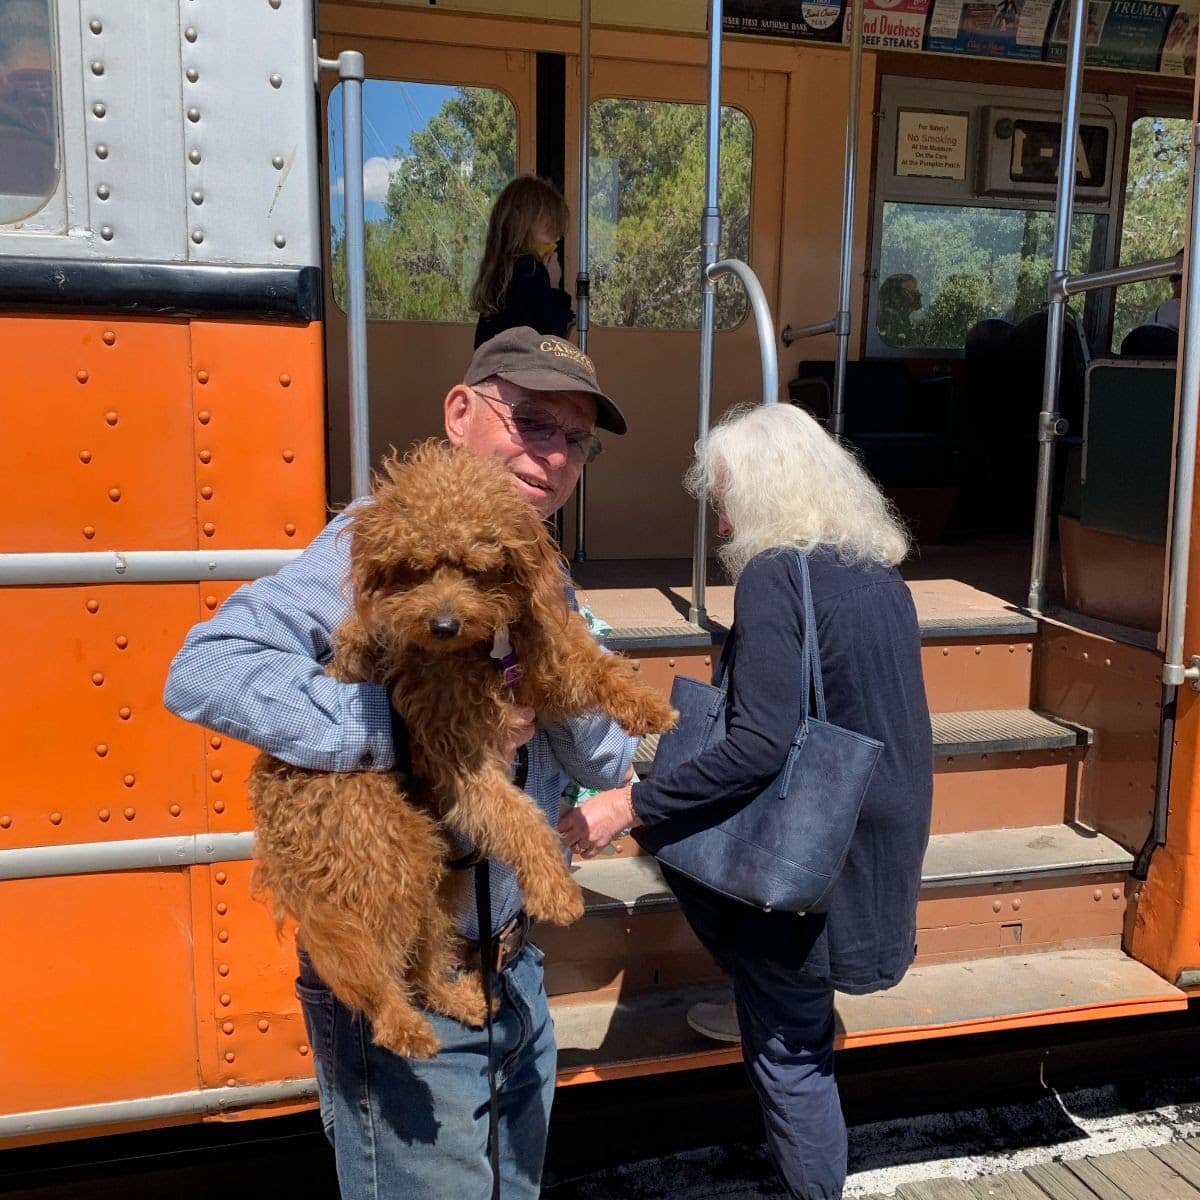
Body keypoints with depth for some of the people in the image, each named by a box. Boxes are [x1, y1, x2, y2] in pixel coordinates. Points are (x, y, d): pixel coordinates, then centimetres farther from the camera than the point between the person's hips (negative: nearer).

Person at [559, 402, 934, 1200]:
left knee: (789, 1048, 9)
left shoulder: (774, 574, -19)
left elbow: (761, 745, -27)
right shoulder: (880, 573, 6)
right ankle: (767, 1003, 33)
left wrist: (631, 804, -22)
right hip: (886, 848, 8)